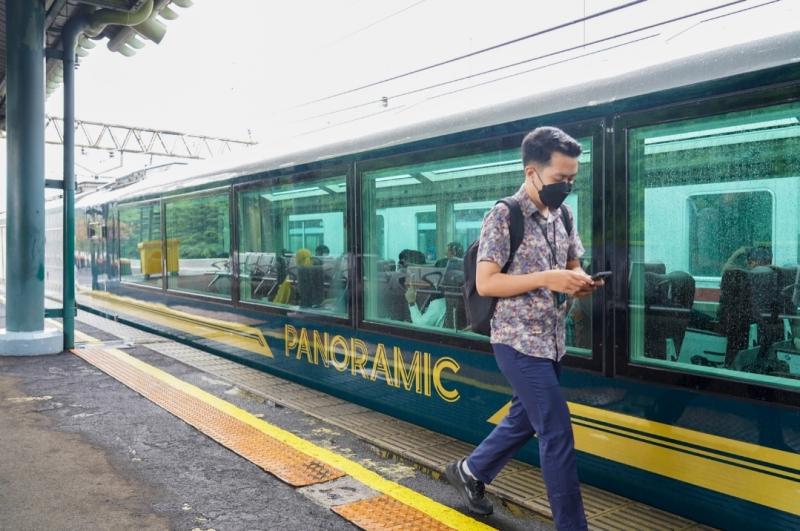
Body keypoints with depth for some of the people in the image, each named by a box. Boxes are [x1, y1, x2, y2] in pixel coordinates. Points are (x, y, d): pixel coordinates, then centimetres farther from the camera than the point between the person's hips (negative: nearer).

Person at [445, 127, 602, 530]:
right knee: (558, 433, -4)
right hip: (519, 343, -8)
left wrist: (580, 282, -7)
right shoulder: (503, 217, -14)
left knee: (525, 420, 20)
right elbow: (485, 283, -18)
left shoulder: (563, 216, 9)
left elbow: (572, 268, 18)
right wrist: (547, 278, -26)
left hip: (552, 342, 8)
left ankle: (469, 471, 41)